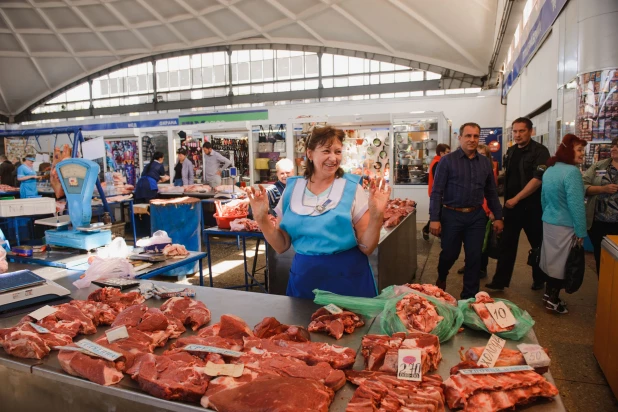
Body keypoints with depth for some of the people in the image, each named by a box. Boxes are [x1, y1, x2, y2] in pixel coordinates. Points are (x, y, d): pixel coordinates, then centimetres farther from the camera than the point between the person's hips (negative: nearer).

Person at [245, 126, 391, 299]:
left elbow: (366, 248, -7)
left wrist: (376, 216, -22)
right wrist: (262, 219, -9)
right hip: (304, 279, 3)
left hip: (348, 280, -2)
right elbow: (281, 246, 4)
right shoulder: (292, 189, 0)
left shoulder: (351, 188, -7)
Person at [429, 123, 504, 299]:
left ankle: (470, 296, 22)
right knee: (449, 254, 11)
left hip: (476, 216, 3)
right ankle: (441, 278, 43)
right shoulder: (447, 161, -7)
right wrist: (434, 218, -15)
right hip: (452, 215, -3)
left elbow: (491, 192, 12)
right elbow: (437, 192, -9)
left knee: (474, 258, 6)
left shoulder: (485, 162, 7)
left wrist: (498, 216, 9)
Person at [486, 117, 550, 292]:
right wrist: (507, 200, 11)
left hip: (532, 207, -5)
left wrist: (516, 199, -18)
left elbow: (537, 179, -19)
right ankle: (500, 281, 11)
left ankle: (539, 280, 27)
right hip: (511, 205, 6)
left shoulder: (539, 151, -10)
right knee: (507, 244, 6)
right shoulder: (511, 151, 10)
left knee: (538, 244, 10)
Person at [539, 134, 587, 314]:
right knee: (561, 262, 4)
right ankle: (553, 300, 15)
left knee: (552, 259, 17)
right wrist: (581, 231, -15)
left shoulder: (549, 170, 7)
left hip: (548, 222, 8)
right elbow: (576, 204, -21)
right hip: (565, 226, -8)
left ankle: (549, 293, 29)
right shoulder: (572, 171, -20)